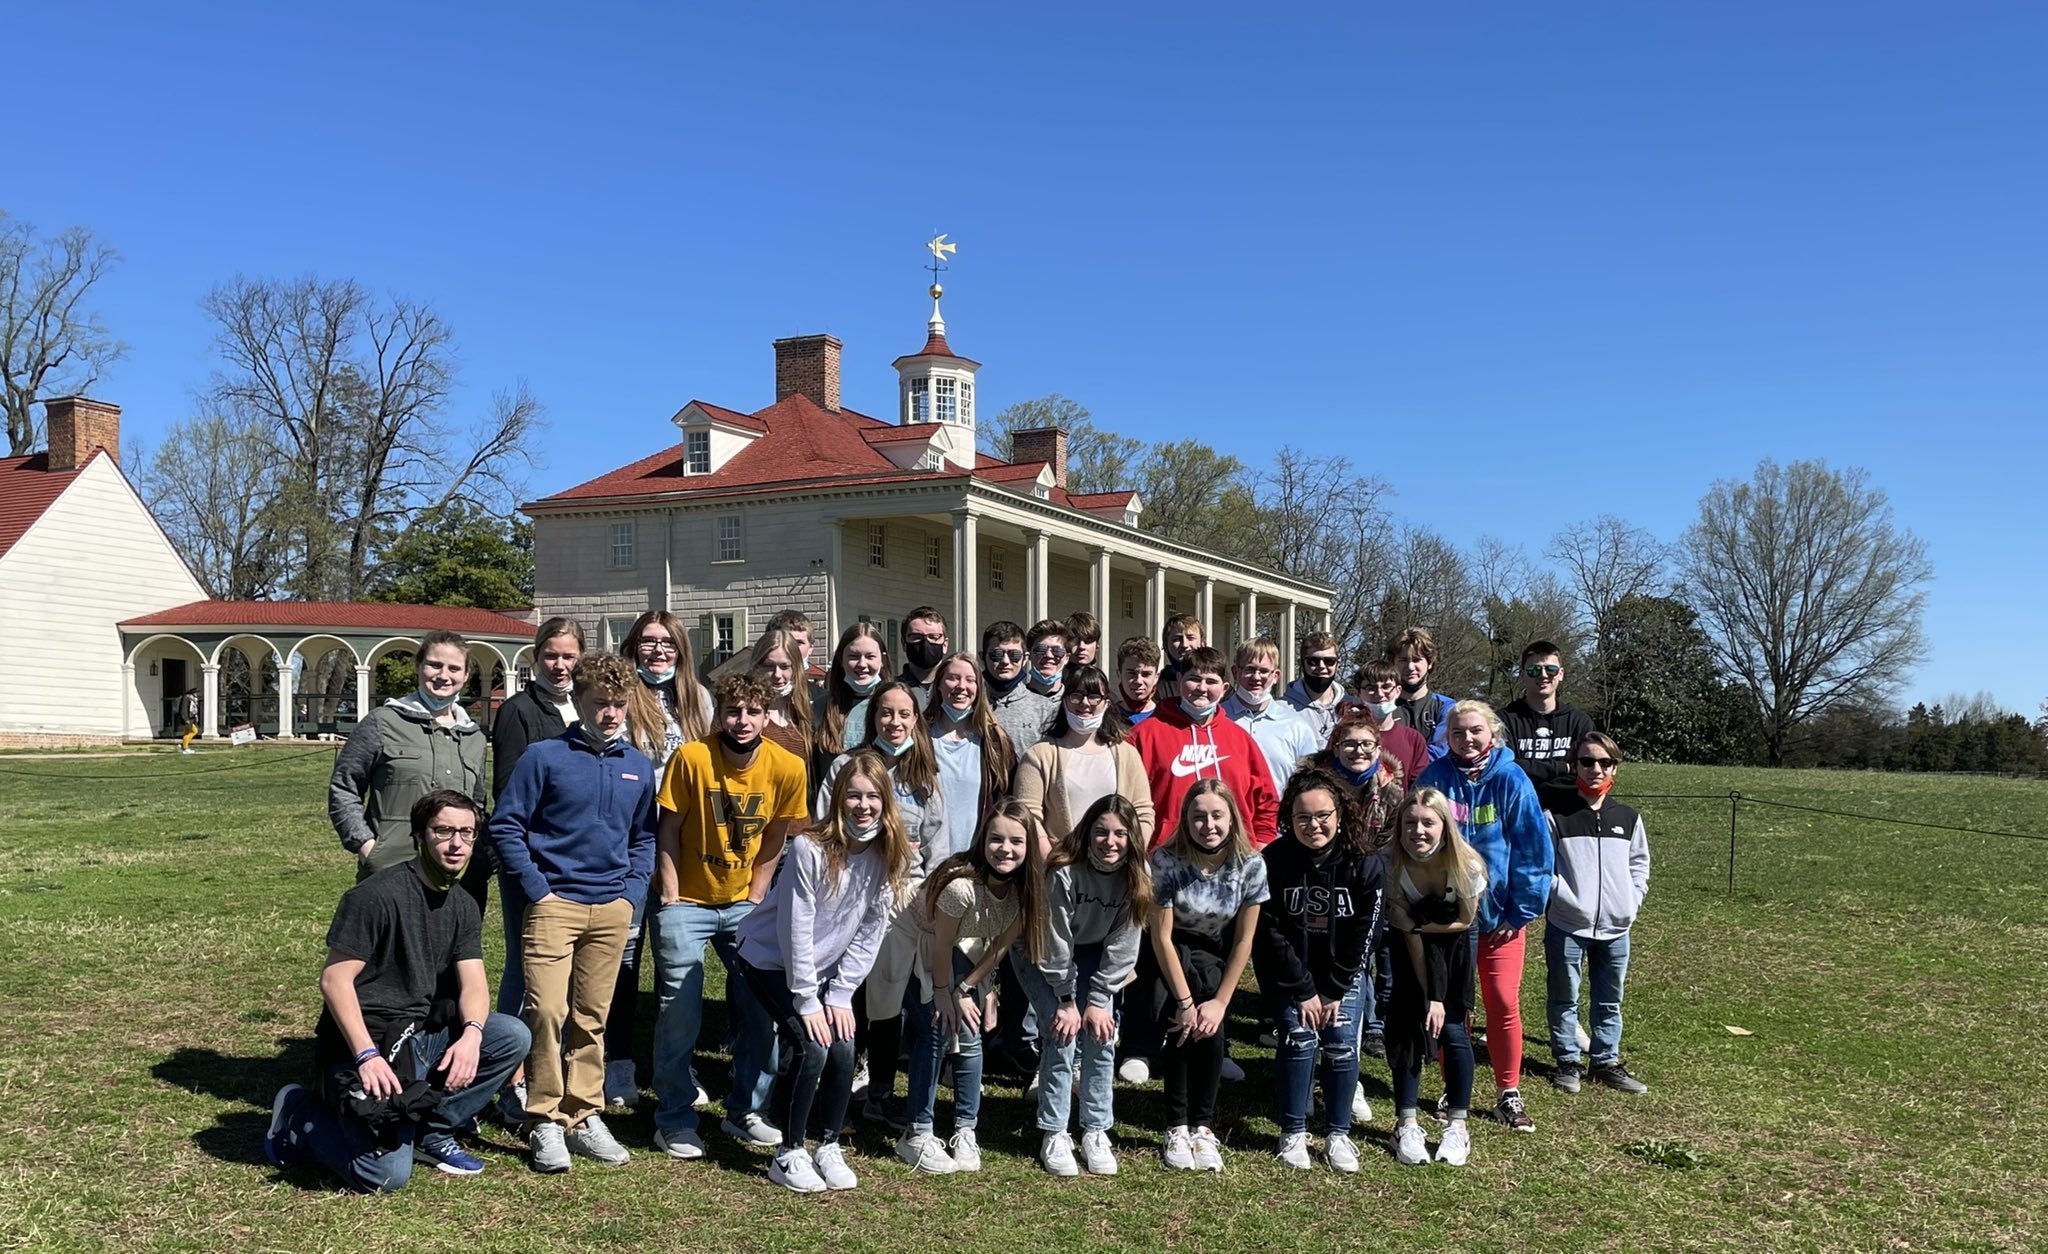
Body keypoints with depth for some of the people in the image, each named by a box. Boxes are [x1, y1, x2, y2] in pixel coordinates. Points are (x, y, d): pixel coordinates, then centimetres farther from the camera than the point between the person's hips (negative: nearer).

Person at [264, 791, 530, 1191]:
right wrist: (368, 1055, -26)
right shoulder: (377, 895, -15)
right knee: (386, 1175, -19)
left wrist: (472, 1034, -22)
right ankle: (299, 1115, 9)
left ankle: (432, 1131, 2)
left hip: (420, 1036, 7)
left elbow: (473, 984, 0)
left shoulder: (464, 907, 8)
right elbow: (334, 980, -18)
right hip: (365, 1041, -7)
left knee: (512, 1036, -15)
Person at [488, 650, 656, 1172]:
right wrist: (536, 890, -8)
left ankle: (585, 1117, 20)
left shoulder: (639, 767, 9)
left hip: (612, 910, 4)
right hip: (555, 904, -4)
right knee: (548, 1011, -11)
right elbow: (505, 826, -3)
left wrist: (633, 893, 6)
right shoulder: (544, 757, -4)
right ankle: (545, 1122, 2)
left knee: (592, 1018, 10)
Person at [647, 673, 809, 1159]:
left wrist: (754, 899, 0)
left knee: (761, 1006, 5)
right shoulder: (691, 757, -18)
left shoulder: (787, 768, -11)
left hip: (743, 903, 3)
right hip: (686, 902, -3)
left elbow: (774, 839, 1)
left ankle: (745, 1110, 22)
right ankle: (675, 1119, 14)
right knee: (679, 1012, -1)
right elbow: (668, 831, -9)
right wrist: (670, 898, -11)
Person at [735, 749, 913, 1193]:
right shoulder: (810, 849, -27)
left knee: (843, 1048, -9)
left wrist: (840, 995, -8)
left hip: (825, 967, 5)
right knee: (809, 1046, -17)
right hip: (771, 960, -5)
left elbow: (870, 932, -5)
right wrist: (807, 1002, -18)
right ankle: (788, 1154, 1)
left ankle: (829, 1148, 12)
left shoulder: (888, 855, -12)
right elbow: (794, 929, -22)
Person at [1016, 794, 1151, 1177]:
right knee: (1062, 1036, -15)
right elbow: (1055, 943, -23)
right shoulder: (1064, 872, -31)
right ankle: (1054, 1135, -2)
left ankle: (1096, 1132, 6)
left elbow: (1122, 947, -12)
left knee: (1100, 1037, -8)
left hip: (1093, 956, 4)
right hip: (1043, 956, -4)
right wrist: (1066, 1001, -18)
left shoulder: (1136, 878, -18)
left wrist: (1098, 1000, -15)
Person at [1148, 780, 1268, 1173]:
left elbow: (1244, 941, -10)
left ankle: (1203, 1126, -4)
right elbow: (1161, 936, -18)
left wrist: (1220, 1000, -14)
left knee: (1209, 1030, -20)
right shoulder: (1166, 860, -23)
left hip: (1214, 958, 1)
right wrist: (1184, 1001, -20)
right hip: (1168, 956, -1)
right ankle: (1176, 1128, -7)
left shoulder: (1250, 864, -17)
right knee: (1179, 1027, -22)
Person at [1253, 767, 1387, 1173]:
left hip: (1344, 968, 1)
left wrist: (1334, 991, -11)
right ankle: (1293, 1133, 2)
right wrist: (1303, 991, -15)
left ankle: (1338, 1134, 8)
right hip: (1287, 969, -1)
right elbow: (1271, 934, -15)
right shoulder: (1274, 861, -21)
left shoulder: (1366, 863, -18)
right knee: (1299, 1039, -13)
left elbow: (1365, 933, -11)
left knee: (1342, 1042, -8)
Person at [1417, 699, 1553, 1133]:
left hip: (1499, 913, -1)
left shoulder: (1511, 781, -9)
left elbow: (1534, 849, -7)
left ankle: (1509, 1094, 19)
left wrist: (1522, 910, -9)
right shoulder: (1434, 779, -5)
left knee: (1504, 1004, 4)